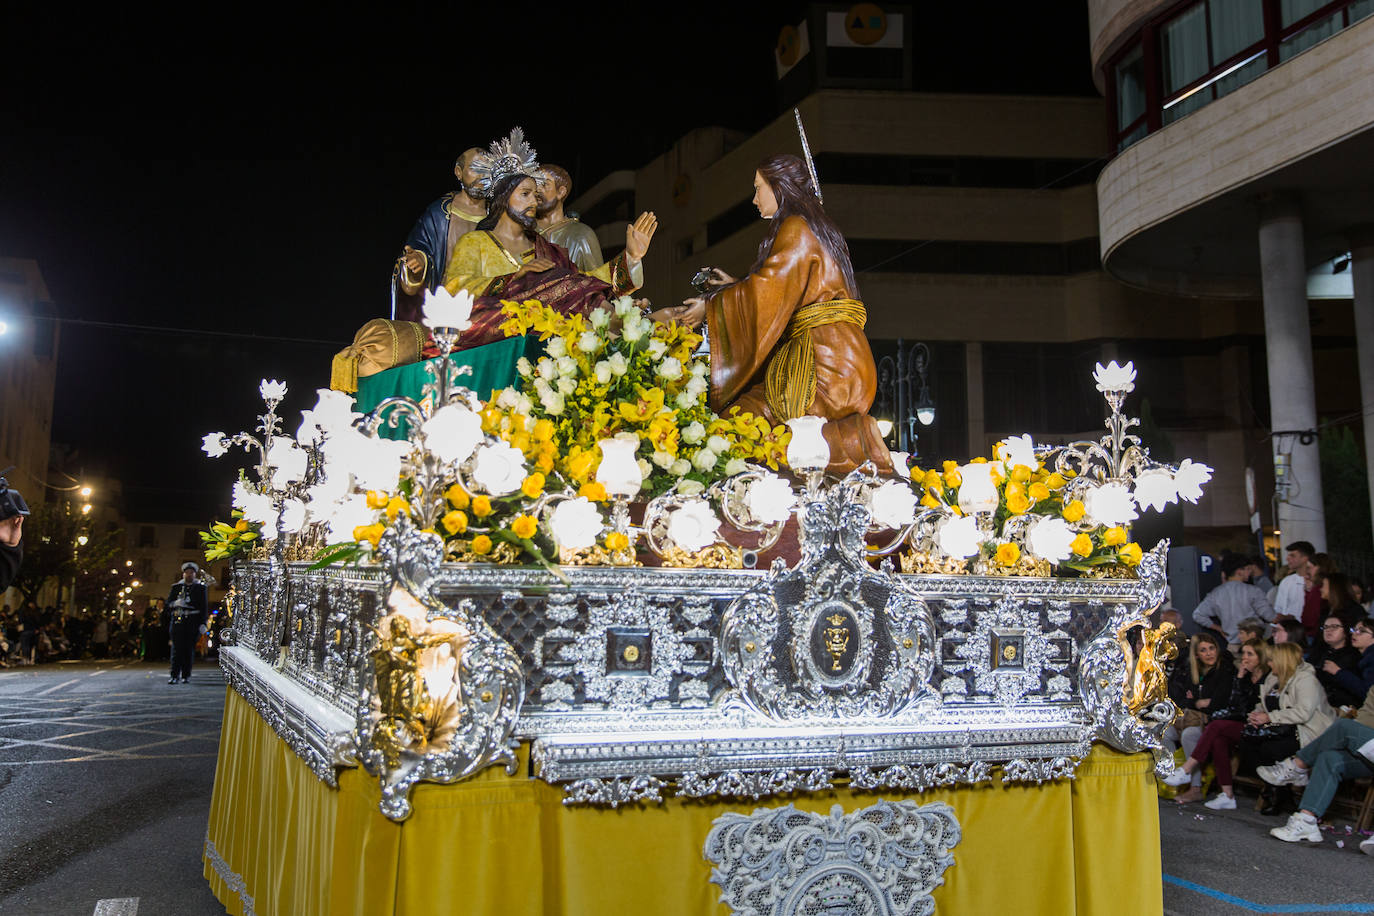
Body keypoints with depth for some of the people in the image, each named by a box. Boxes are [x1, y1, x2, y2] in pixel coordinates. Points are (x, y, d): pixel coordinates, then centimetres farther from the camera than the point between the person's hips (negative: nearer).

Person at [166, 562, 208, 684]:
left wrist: (203, 623, -2)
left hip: (193, 622, -1)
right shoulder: (176, 587, 14)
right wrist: (176, 603, -14)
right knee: (177, 648, -4)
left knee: (189, 649, 0)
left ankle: (186, 676, 6)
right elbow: (168, 603, 10)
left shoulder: (200, 588, 10)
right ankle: (174, 676, -2)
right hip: (178, 620, 1)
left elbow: (203, 607, 7)